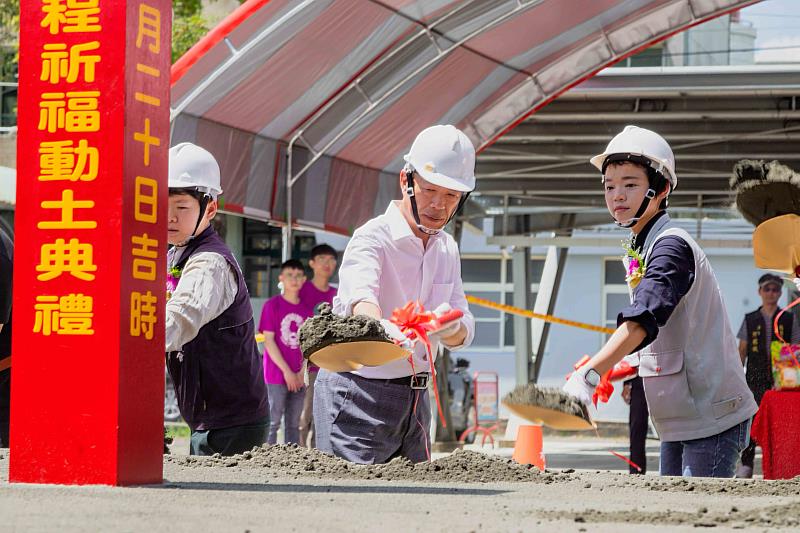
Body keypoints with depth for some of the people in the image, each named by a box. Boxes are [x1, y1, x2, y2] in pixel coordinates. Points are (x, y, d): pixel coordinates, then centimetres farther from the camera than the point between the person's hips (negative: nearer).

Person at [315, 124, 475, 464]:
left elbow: (464, 332, 3)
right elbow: (360, 295, -35)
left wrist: (451, 327, -22)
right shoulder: (373, 238, -13)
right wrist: (384, 329, -58)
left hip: (414, 395, 7)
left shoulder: (447, 248, 10)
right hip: (358, 394, -7)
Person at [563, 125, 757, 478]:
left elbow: (643, 320, -33)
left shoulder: (672, 246, -17)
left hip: (711, 418, -10)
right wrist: (611, 369, 8)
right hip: (679, 420, 10)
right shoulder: (641, 250, 14)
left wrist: (590, 375, -45)